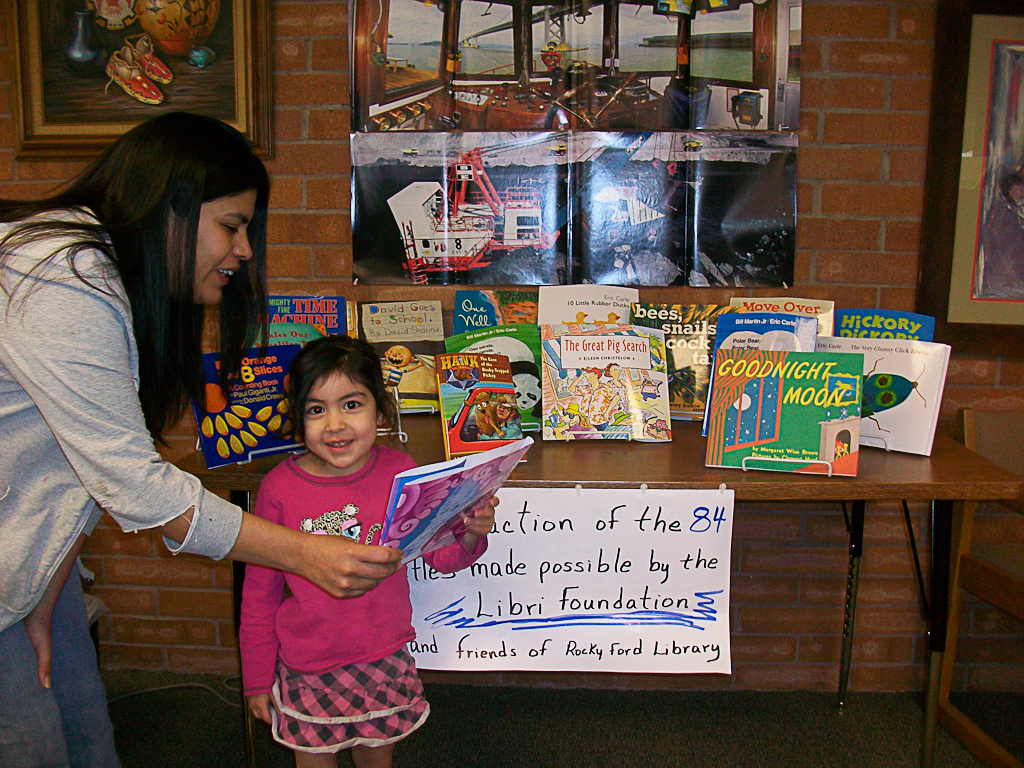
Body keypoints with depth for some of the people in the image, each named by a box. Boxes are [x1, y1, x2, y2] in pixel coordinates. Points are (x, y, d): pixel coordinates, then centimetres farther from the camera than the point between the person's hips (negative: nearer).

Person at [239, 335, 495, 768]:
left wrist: (469, 534, -22)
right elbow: (259, 594, -4)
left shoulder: (398, 473, -11)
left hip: (385, 662, 2)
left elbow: (441, 557, -1)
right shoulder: (279, 489, -15)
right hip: (307, 669, -1)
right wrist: (257, 679, 2)